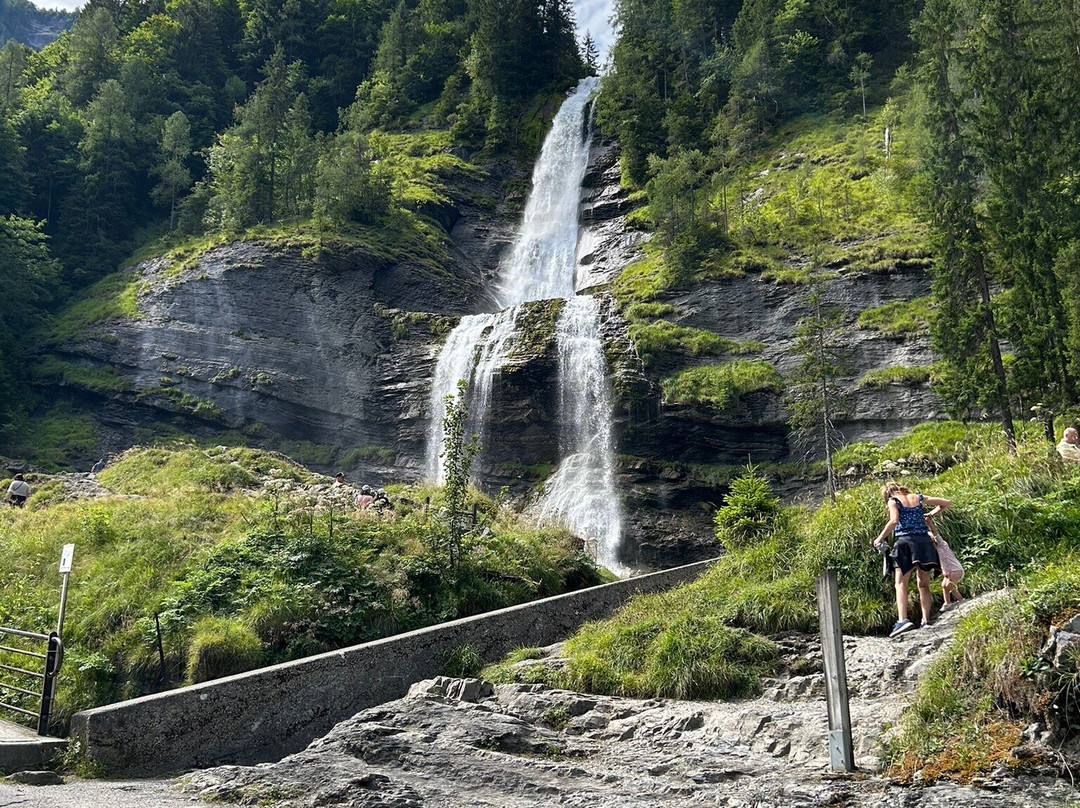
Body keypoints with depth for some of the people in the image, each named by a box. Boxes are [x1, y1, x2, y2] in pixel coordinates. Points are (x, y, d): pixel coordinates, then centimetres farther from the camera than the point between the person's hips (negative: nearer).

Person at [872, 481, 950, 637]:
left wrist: (879, 539, -7)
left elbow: (894, 521, -13)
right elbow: (947, 503, 22)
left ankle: (902, 620, -24)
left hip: (905, 541, -4)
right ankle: (926, 621, 2)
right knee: (923, 584, 12)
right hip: (925, 542, 5)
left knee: (900, 583, -7)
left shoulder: (893, 501, 5)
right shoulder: (918, 498, 19)